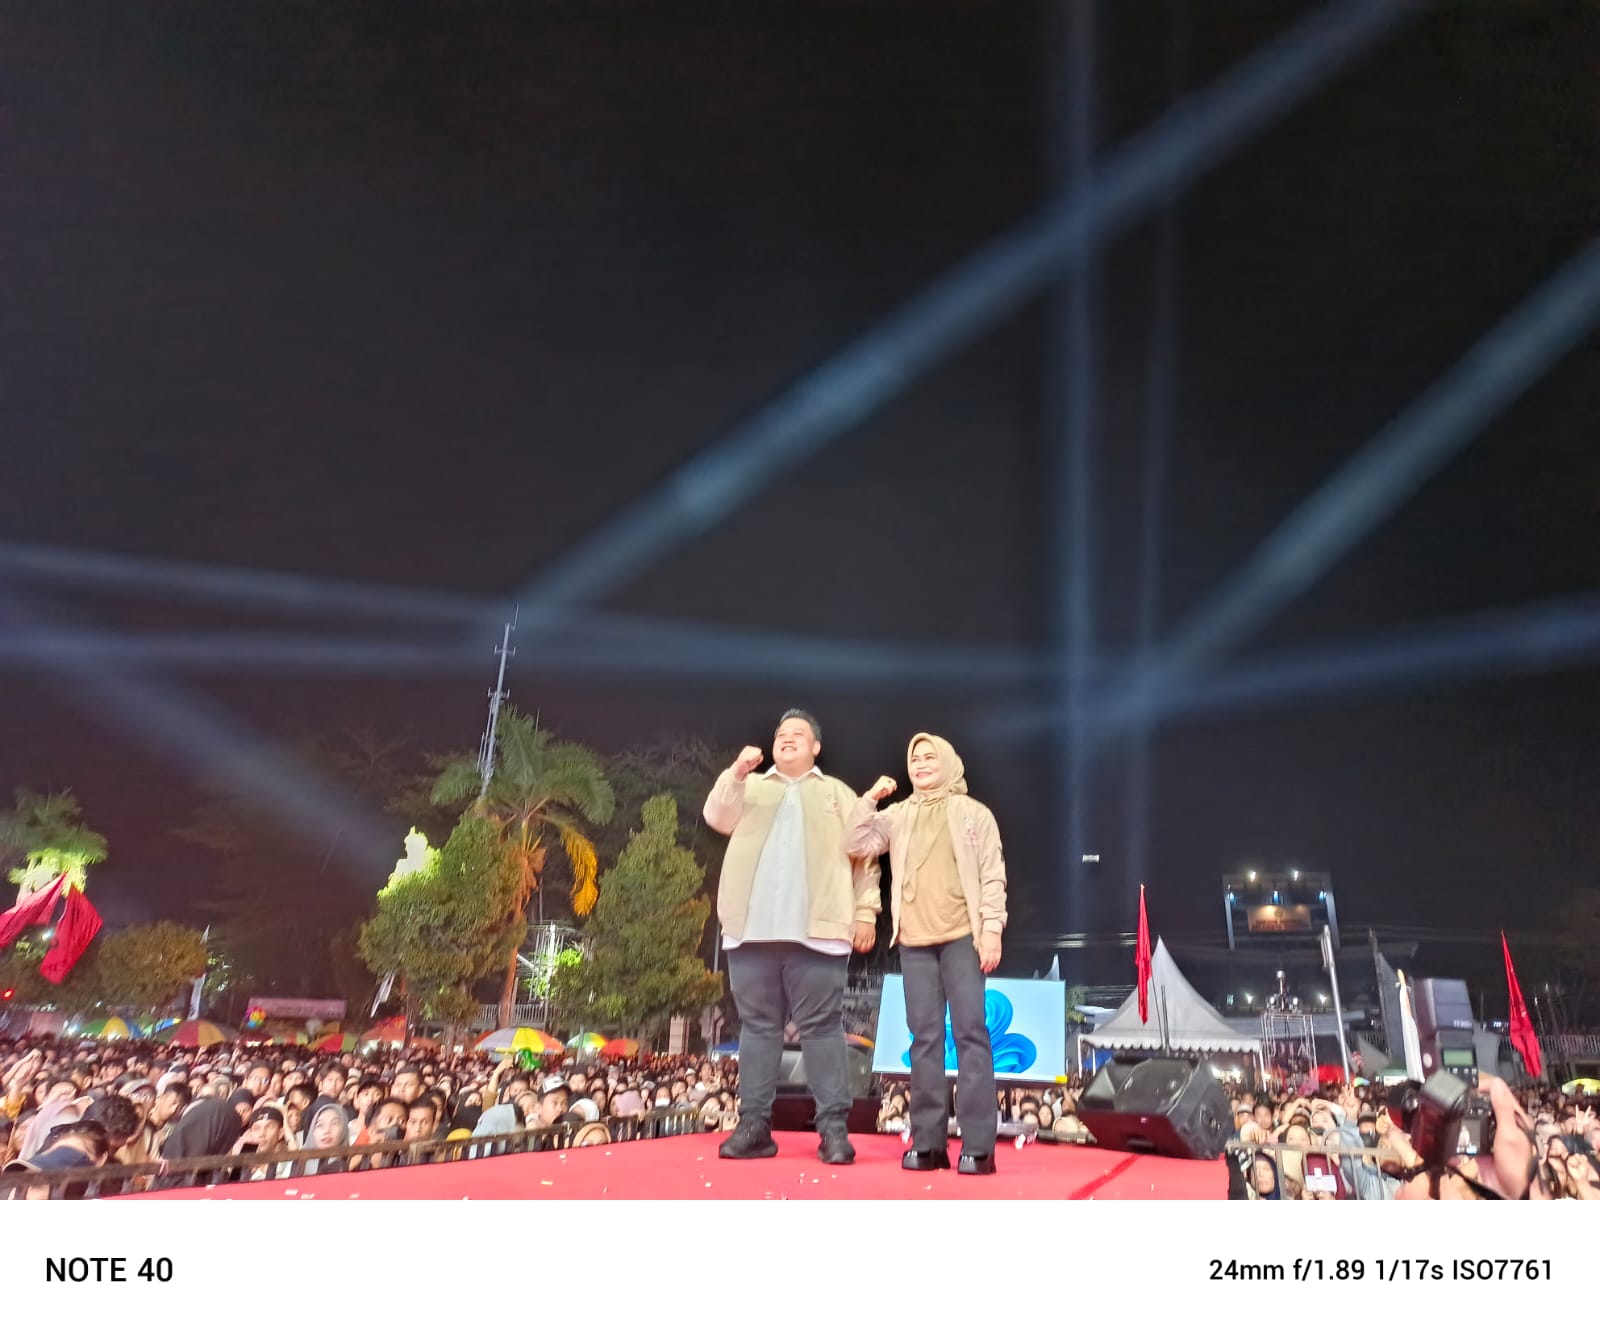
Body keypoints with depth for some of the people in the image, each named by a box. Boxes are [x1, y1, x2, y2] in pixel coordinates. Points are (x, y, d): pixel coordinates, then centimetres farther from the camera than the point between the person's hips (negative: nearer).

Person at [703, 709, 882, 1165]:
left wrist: (865, 911, 0)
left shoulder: (838, 794, 16)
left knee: (821, 1026, -3)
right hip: (753, 928, 2)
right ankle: (754, 1126, 10)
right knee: (758, 1025, 5)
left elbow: (863, 856, 10)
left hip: (816, 930, -2)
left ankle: (834, 1128, 1)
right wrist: (737, 772, -12)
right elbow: (718, 818, 1)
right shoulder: (750, 787, 20)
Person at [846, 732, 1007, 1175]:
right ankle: (928, 1142, 10)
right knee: (925, 1037, 5)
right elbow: (856, 845, 2)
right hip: (915, 940, 3)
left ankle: (978, 1145, -2)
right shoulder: (898, 815, 13)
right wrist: (870, 800, -6)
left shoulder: (973, 814, 6)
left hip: (963, 936, -3)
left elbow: (992, 876, 1)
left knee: (970, 1033, -5)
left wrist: (992, 929, -8)